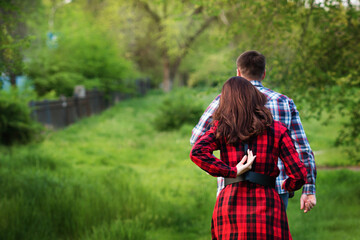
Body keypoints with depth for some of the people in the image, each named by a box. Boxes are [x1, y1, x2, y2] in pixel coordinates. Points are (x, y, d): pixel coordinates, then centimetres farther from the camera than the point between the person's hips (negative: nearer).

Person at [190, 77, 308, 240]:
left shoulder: (222, 129, 4)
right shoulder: (277, 130, 2)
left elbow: (197, 152, -14)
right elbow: (299, 175, -1)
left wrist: (232, 171, -9)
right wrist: (286, 186, 21)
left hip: (230, 203, 2)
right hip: (265, 204, -1)